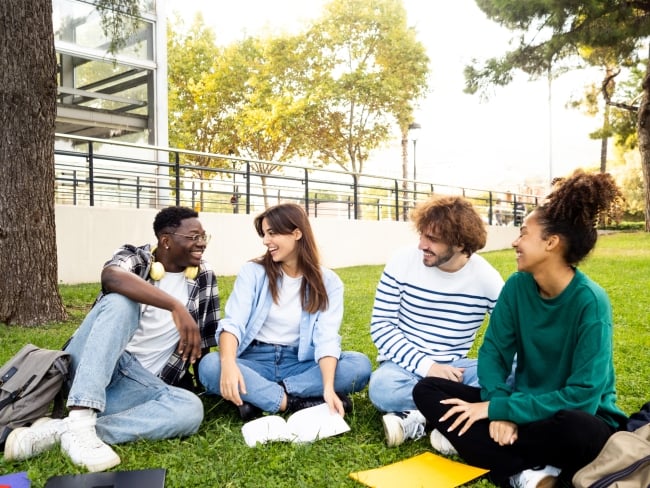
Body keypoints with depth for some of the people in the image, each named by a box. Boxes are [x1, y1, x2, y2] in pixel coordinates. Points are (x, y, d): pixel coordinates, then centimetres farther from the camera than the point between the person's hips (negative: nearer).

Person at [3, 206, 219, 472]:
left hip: (139, 384, 3)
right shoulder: (133, 257, -1)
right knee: (121, 302, -30)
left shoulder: (205, 277, 8)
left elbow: (205, 341, 13)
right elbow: (110, 276, -27)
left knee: (191, 409, -29)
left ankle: (60, 429, -30)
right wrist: (175, 306, -37)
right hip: (88, 372, -2)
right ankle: (79, 423, -40)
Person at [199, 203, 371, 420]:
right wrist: (228, 363, -37)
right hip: (256, 361, -1)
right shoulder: (253, 272, -2)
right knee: (210, 365, -31)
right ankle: (297, 403, -28)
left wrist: (328, 388, -31)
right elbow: (233, 322, -14)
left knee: (360, 364, -24)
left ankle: (258, 397, -24)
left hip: (300, 363, 1)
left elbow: (327, 337, -13)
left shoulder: (328, 282, -2)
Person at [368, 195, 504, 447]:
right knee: (382, 388, -37)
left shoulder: (487, 278, -8)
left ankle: (419, 417, -25)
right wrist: (426, 365, -21)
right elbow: (380, 325, -9)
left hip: (453, 367, 2)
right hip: (406, 364, -2)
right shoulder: (403, 262, -10)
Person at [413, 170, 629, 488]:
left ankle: (471, 442, -20)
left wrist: (498, 409, -25)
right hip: (523, 403, 6)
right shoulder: (518, 286, -6)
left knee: (580, 432, -41)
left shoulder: (590, 302, -22)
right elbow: (494, 351, -2)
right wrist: (499, 404, -22)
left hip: (574, 416, -6)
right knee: (427, 390, -10)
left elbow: (583, 395, -26)